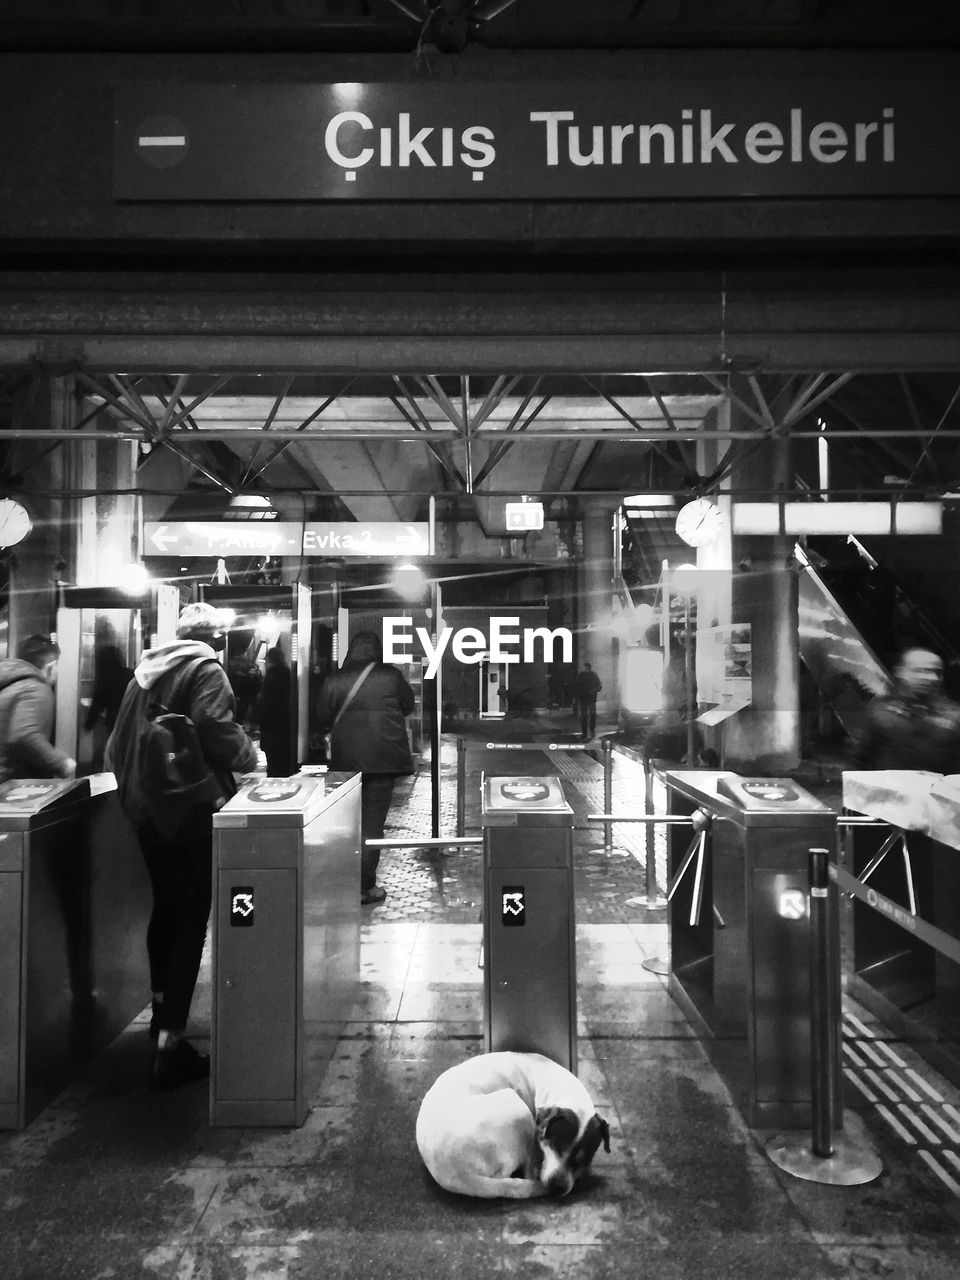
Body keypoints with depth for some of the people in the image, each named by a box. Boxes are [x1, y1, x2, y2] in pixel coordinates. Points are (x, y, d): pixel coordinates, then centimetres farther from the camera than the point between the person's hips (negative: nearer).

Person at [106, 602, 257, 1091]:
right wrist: (249, 756, -3)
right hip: (192, 809, -7)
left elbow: (117, 744, 13)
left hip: (143, 807, 7)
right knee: (192, 919, -1)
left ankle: (162, 1009, 39)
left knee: (164, 908, 22)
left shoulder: (145, 669, 12)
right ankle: (170, 1043, -2)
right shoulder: (205, 670, -8)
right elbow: (218, 733, -21)